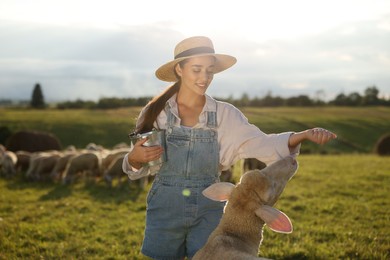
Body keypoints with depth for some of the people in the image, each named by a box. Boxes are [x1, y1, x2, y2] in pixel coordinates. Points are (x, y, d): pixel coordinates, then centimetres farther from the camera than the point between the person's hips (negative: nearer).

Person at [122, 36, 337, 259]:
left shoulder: (224, 114, -2)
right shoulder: (156, 113, -3)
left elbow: (260, 144, -12)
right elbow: (139, 167, 5)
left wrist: (304, 135, -27)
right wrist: (134, 158, -18)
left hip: (209, 212, 0)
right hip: (165, 210, 0)